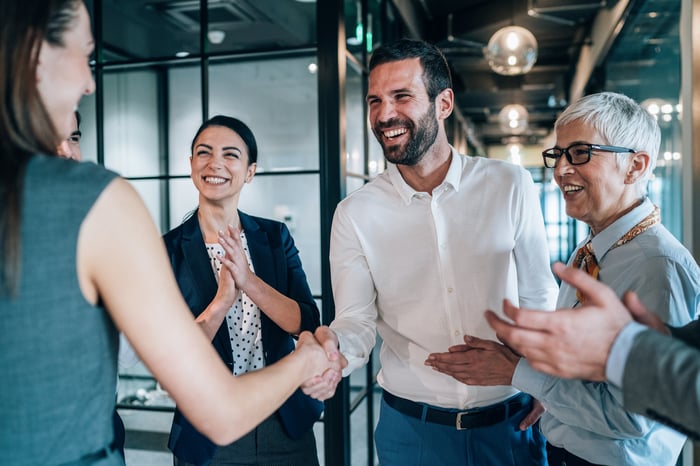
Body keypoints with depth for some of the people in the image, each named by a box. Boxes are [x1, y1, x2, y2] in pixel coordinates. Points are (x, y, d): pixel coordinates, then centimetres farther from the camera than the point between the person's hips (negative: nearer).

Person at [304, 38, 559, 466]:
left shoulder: (510, 186, -6)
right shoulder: (355, 214, -7)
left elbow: (539, 300, 0)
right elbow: (357, 321, -8)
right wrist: (334, 349, -29)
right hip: (411, 428, 0)